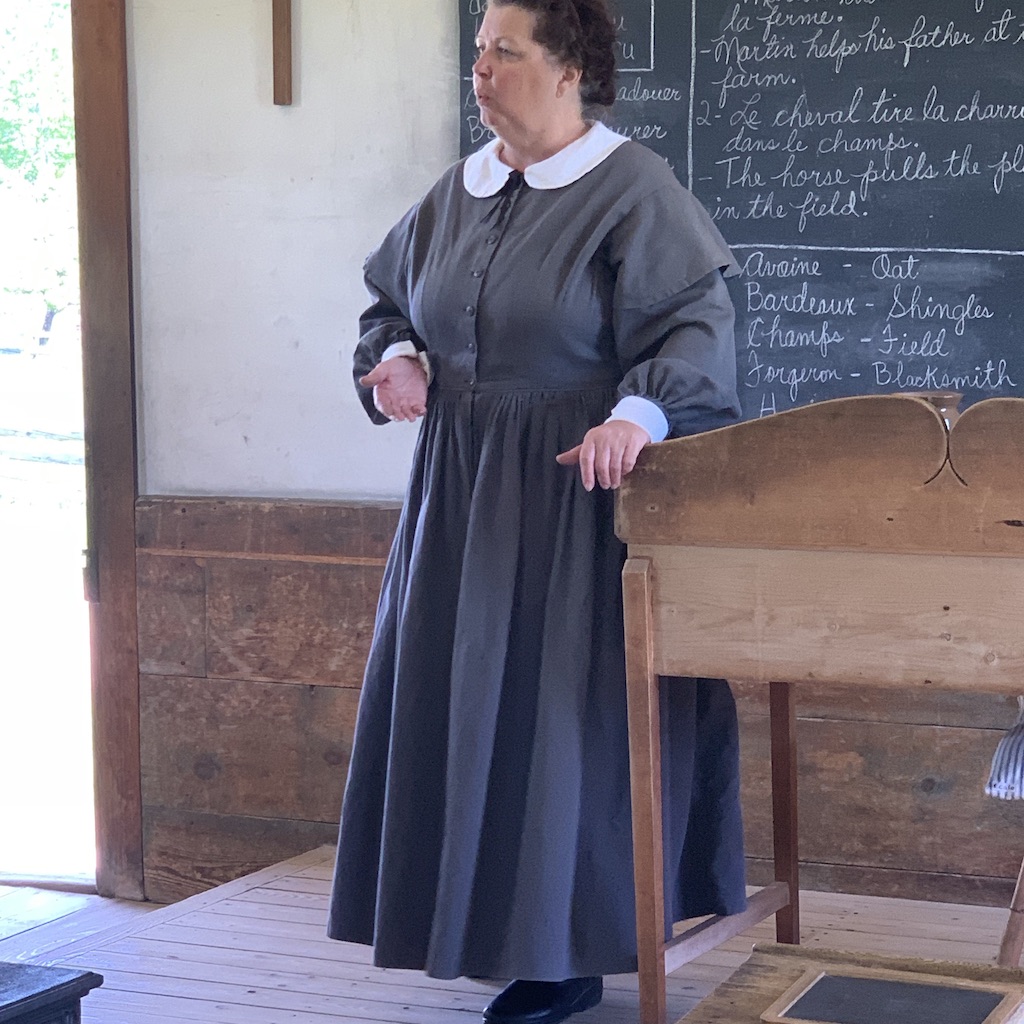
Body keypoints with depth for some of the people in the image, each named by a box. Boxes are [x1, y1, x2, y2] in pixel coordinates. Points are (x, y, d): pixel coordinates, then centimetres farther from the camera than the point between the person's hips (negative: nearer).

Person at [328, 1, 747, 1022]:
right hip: (461, 490, 7)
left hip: (575, 492, -7)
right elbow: (391, 301, 22)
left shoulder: (633, 189, -10)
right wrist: (401, 360, 0)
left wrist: (638, 413, -34)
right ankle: (494, 921, 23)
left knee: (560, 709, -4)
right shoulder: (456, 195, 11)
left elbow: (694, 322, -17)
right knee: (457, 701, 9)